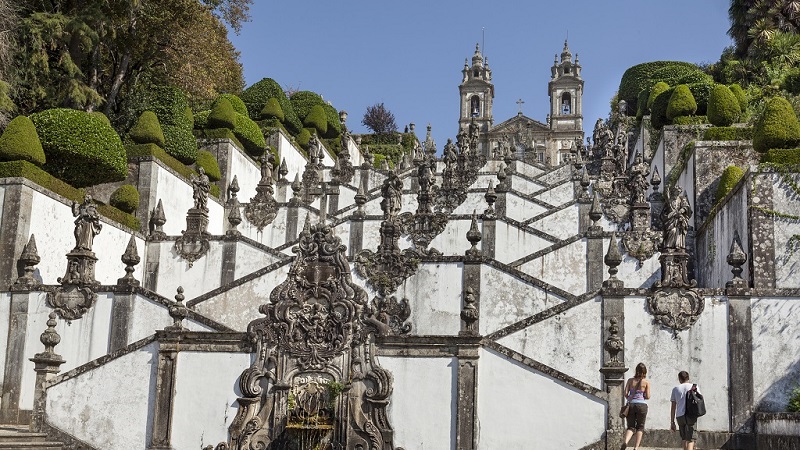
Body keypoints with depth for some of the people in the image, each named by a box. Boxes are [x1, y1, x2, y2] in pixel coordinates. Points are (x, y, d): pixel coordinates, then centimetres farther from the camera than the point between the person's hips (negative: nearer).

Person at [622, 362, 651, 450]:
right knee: (640, 427, 13)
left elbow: (625, 393, -2)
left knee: (631, 427, 8)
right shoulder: (646, 382, -1)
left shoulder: (630, 380, 4)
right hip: (642, 405, -2)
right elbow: (648, 396, -4)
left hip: (631, 404, 2)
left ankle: (626, 442, -20)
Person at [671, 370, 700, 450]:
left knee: (684, 439, 18)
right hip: (691, 415, -2)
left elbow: (673, 407, 11)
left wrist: (672, 422, 13)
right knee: (691, 440, -7)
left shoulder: (675, 389, 13)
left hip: (679, 416, 2)